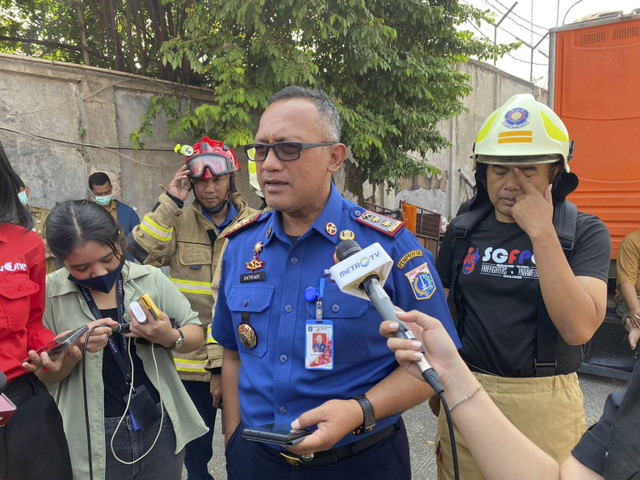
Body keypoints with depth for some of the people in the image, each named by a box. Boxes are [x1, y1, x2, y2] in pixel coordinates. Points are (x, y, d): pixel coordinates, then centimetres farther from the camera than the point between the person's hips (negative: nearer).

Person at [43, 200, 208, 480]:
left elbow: (196, 333, 1)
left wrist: (170, 338, -20)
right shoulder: (49, 295, -7)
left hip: (161, 429, 1)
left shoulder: (151, 279, -5)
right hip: (93, 440, -1)